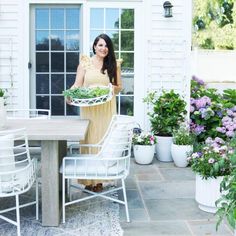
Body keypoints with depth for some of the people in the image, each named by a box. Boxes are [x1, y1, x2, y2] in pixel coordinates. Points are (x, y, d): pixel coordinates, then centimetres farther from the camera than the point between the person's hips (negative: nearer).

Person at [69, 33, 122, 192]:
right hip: (89, 109, -1)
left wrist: (111, 87, -10)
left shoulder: (114, 64, 8)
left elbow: (119, 87, 12)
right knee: (89, 140, 0)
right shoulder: (85, 63, 4)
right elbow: (77, 85, 2)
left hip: (107, 109, 1)